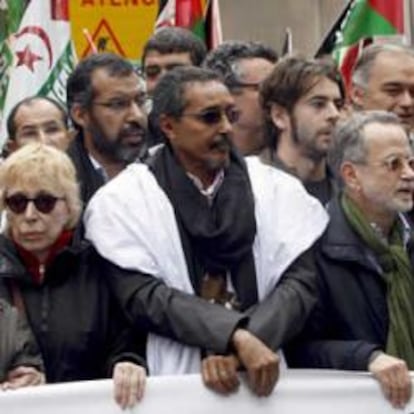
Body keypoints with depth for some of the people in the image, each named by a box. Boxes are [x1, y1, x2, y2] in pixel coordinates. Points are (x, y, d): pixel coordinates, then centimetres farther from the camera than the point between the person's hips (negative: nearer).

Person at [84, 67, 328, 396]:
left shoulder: (276, 189, 10)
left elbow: (299, 282, 1)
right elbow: (143, 294, -6)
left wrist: (239, 350, -14)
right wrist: (238, 338, -17)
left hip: (259, 375, 2)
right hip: (173, 381, -2)